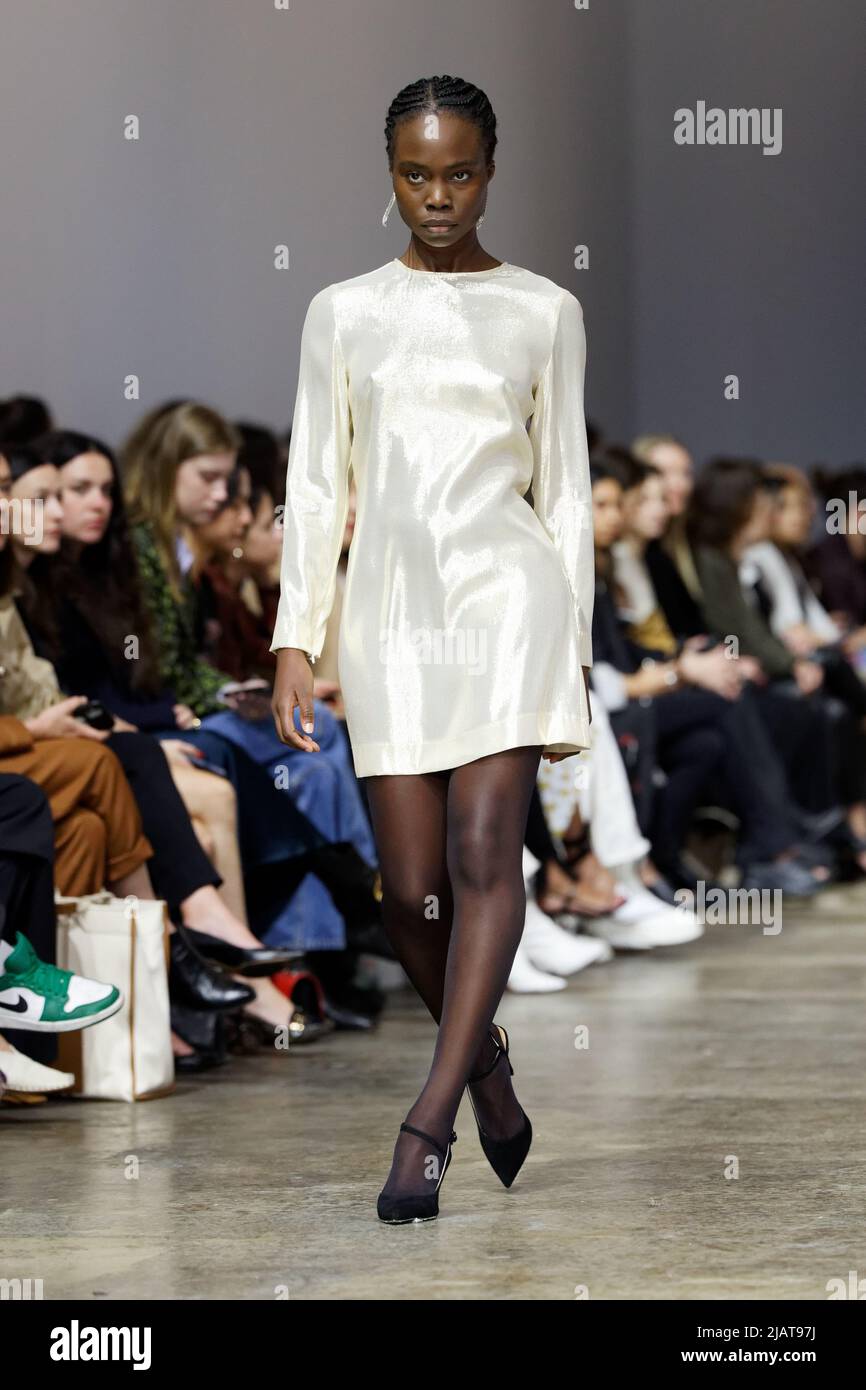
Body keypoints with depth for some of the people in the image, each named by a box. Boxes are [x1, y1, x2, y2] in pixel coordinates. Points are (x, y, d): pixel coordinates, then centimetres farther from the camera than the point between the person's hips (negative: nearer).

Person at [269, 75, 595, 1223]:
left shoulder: (543, 312, 7)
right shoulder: (343, 314, 10)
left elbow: (564, 488, 8)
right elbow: (317, 485, 10)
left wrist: (572, 654, 4)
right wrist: (297, 642, 2)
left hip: (506, 585, -2)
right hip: (390, 601, 2)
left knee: (484, 849, -16)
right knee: (412, 886, -1)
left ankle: (428, 1125, -18)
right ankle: (485, 1059, 26)